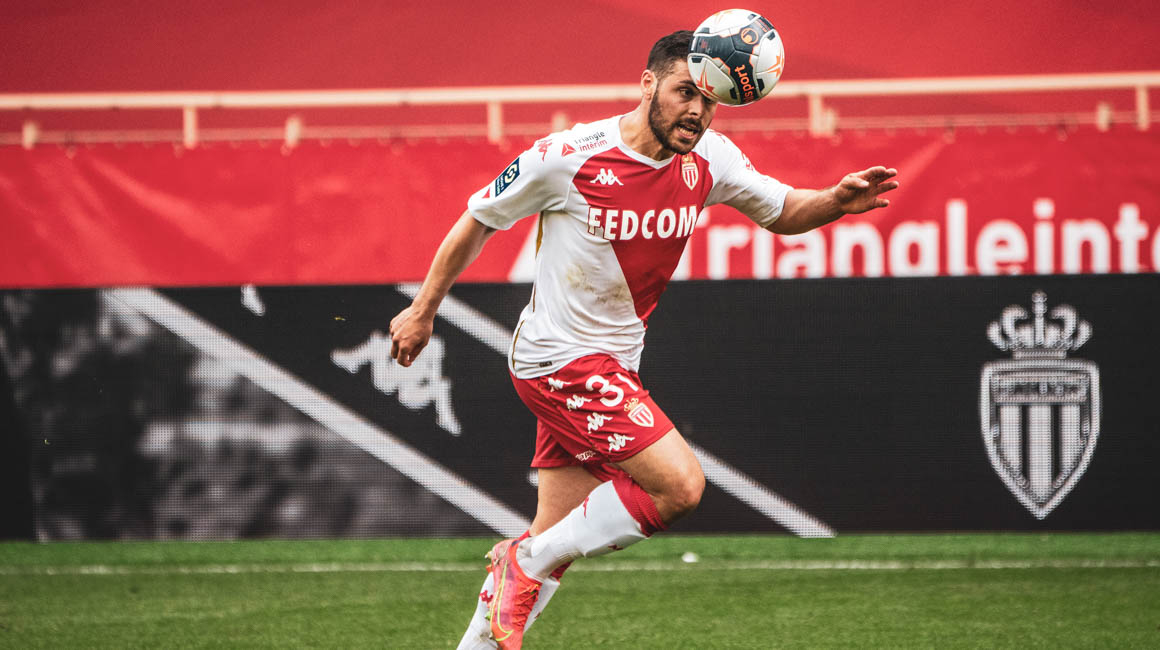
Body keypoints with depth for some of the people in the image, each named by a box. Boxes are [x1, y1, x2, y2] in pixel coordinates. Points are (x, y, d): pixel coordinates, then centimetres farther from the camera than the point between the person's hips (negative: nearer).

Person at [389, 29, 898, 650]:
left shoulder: (708, 159, -2)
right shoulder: (567, 157, -17)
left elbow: (782, 211, 12)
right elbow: (478, 220, -3)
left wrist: (837, 200, -11)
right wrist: (423, 310, 6)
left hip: (614, 365, 7)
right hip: (559, 359, -7)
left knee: (554, 543, 7)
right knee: (680, 484, -18)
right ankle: (525, 564, -4)